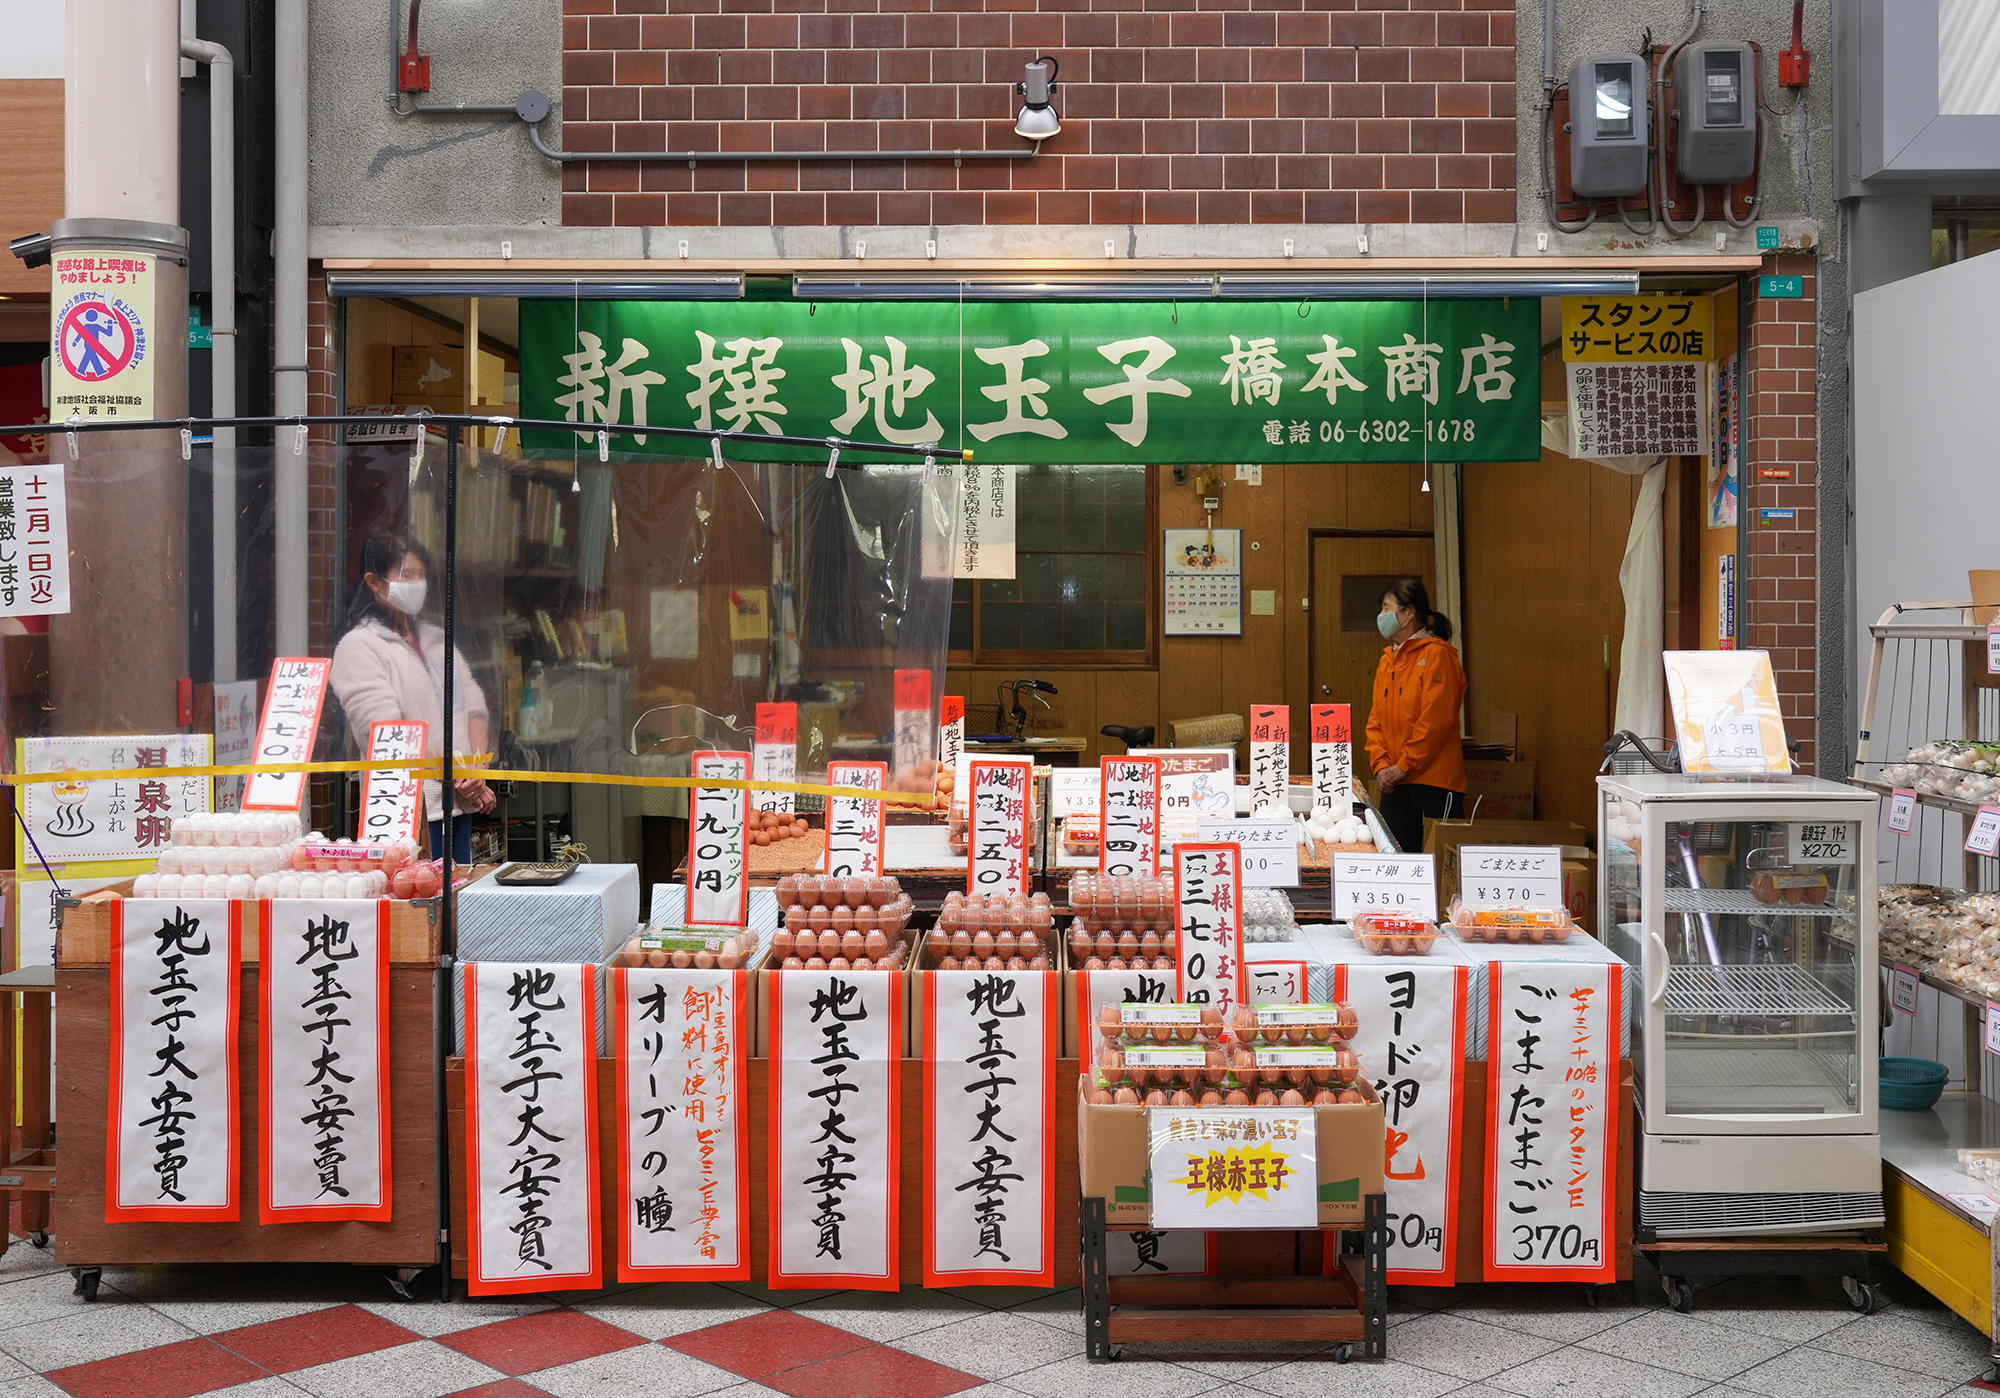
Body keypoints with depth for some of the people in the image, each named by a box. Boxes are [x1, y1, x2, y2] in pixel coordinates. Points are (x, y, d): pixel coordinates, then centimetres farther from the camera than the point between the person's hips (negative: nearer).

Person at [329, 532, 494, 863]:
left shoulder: (436, 639, 21)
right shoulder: (358, 647, -3)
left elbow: (474, 707, 15)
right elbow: (384, 734, -14)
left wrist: (476, 774, -2)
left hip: (461, 802, 7)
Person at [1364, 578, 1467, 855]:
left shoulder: (1436, 655, -7)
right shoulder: (1387, 660, 17)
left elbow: (1436, 720, -15)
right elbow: (1376, 719, 16)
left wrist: (1403, 765, -13)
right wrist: (1380, 765, 1)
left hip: (1433, 779, -7)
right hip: (1394, 782, 7)